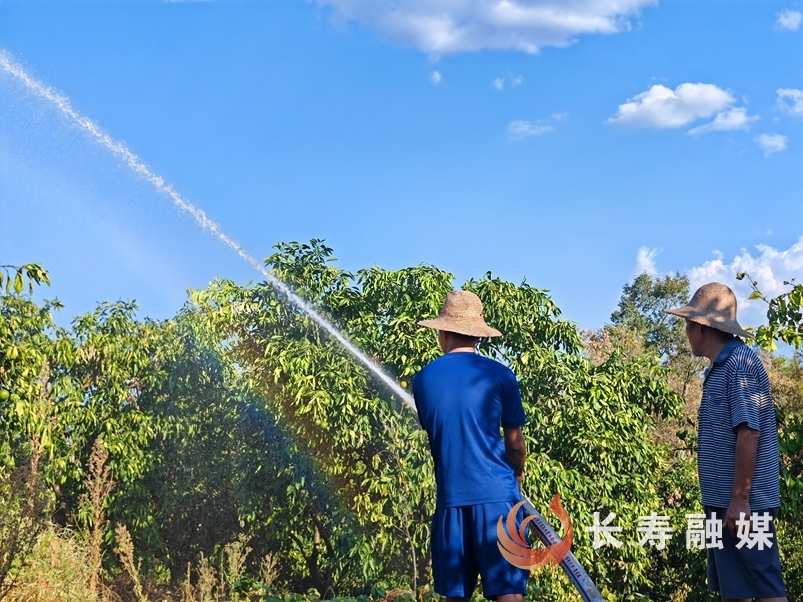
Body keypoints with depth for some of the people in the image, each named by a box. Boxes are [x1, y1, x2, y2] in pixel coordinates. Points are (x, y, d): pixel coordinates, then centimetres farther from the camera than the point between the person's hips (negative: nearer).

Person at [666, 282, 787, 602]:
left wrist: (740, 499, -22)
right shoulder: (722, 367, 15)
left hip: (742, 503, -10)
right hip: (723, 500, 10)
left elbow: (748, 434, -20)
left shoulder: (739, 365, -14)